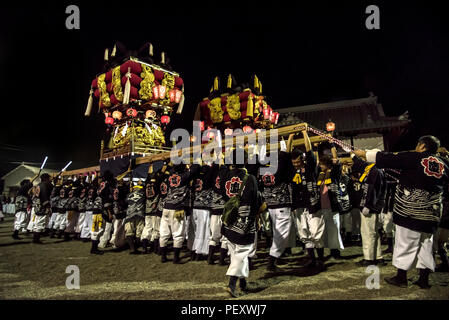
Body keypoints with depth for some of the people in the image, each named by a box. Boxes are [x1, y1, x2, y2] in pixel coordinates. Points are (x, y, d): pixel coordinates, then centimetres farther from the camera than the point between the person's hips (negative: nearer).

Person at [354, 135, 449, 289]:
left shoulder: (414, 158, -10)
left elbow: (385, 159, -9)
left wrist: (363, 153, 0)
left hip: (410, 211, -6)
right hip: (432, 213, 6)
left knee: (405, 243, 3)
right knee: (426, 245, 14)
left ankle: (401, 277, 11)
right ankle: (424, 279, 18)